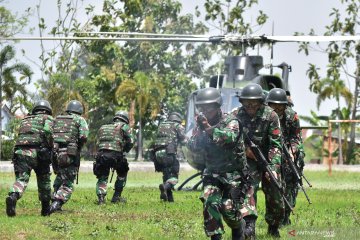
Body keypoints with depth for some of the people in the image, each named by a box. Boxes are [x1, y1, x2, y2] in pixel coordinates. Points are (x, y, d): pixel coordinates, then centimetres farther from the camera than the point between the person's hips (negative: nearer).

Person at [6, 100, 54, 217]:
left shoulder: (25, 120, 30)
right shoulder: (48, 119, 14)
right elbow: (47, 131, -7)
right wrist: (51, 148, 2)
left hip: (20, 151, 3)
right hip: (37, 151, -3)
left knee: (21, 179, -8)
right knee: (44, 179, 17)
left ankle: (13, 196, -39)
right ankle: (46, 209, 23)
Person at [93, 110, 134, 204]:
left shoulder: (103, 127, 27)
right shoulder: (123, 126, 14)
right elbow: (130, 142, 3)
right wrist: (124, 150, 18)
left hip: (101, 154, 3)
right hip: (115, 154, -3)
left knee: (102, 178, 13)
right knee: (122, 175, 23)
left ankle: (101, 198, -8)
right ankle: (116, 197, 20)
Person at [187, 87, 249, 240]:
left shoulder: (230, 121, -11)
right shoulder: (201, 124, 5)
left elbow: (230, 137, -33)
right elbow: (192, 146, -3)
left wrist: (209, 129, -46)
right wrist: (200, 131, -22)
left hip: (233, 172, -4)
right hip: (212, 173, 4)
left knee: (229, 208, -7)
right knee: (210, 202, -18)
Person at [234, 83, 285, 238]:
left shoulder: (270, 115, -13)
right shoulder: (237, 115, -7)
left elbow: (276, 144, -14)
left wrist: (273, 167, -22)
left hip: (268, 159, 0)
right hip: (248, 160, 0)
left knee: (274, 196, 6)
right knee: (248, 187, -22)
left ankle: (273, 228, 28)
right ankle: (249, 225, -31)